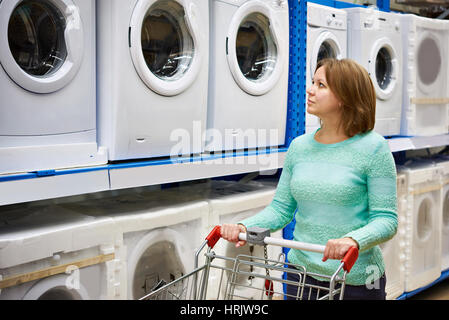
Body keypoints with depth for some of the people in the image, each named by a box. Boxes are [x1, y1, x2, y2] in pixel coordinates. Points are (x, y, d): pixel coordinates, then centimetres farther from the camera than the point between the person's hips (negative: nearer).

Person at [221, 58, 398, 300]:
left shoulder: (372, 147, -10)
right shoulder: (299, 146, 3)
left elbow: (386, 219, -11)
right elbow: (281, 208, 6)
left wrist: (353, 240, -29)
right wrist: (244, 226, -10)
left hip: (355, 280, -4)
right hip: (301, 273, 4)